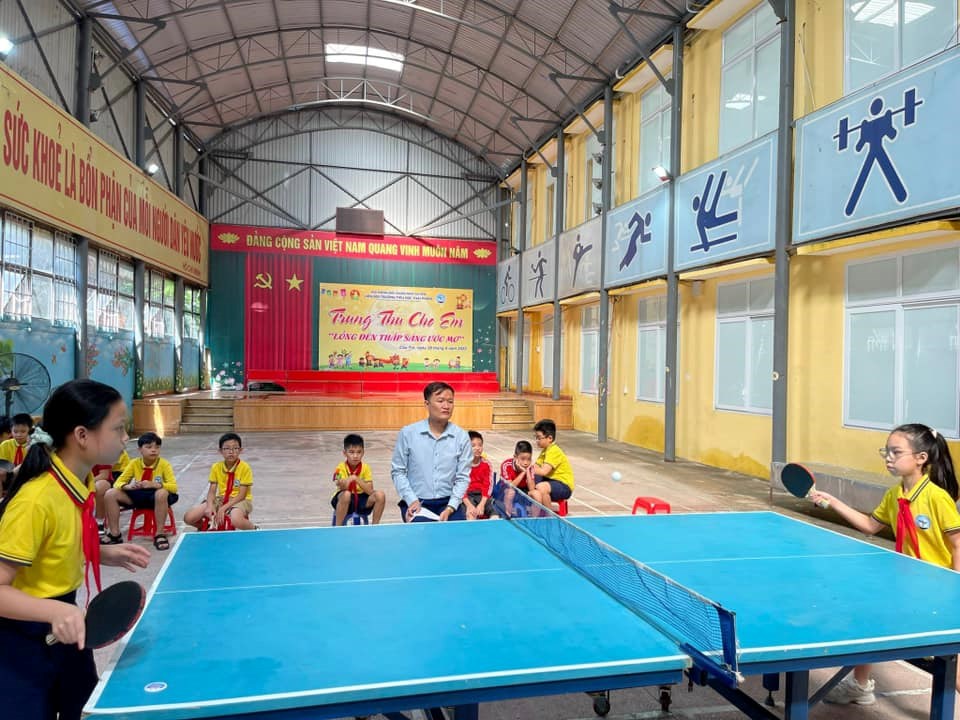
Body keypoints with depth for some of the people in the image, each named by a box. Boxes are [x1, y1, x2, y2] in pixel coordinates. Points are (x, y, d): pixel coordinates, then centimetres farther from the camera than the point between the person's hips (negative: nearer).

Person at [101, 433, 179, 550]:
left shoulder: (164, 464, -12)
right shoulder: (134, 463, -4)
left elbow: (174, 487, -20)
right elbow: (117, 483, -2)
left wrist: (153, 484, -35)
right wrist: (128, 486, -26)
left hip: (156, 496, -4)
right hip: (138, 495, 4)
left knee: (162, 493, -39)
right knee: (110, 494, -15)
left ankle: (159, 535, -27)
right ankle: (115, 534, -5)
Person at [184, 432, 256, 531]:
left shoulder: (245, 467, -14)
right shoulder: (216, 467, 0)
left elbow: (241, 495, -15)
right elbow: (212, 491, -1)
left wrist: (223, 508, -23)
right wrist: (210, 506, -21)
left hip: (240, 500, -5)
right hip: (221, 499, 5)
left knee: (236, 520, -41)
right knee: (188, 518, -12)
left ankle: (254, 529, -7)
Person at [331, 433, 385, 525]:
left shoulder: (365, 468, -8)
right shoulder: (341, 468, -14)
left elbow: (370, 491, -16)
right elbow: (343, 488, -26)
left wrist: (356, 479, -30)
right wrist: (349, 479, -49)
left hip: (361, 499, 3)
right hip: (345, 500, -2)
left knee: (380, 495, -24)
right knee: (346, 494, -37)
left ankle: (375, 525, -6)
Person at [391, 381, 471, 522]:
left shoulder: (461, 437, -1)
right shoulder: (408, 433, -3)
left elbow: (463, 477, 0)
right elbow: (397, 471, 3)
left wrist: (450, 508, -11)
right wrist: (412, 500, -9)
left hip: (448, 502, 2)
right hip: (416, 503, -2)